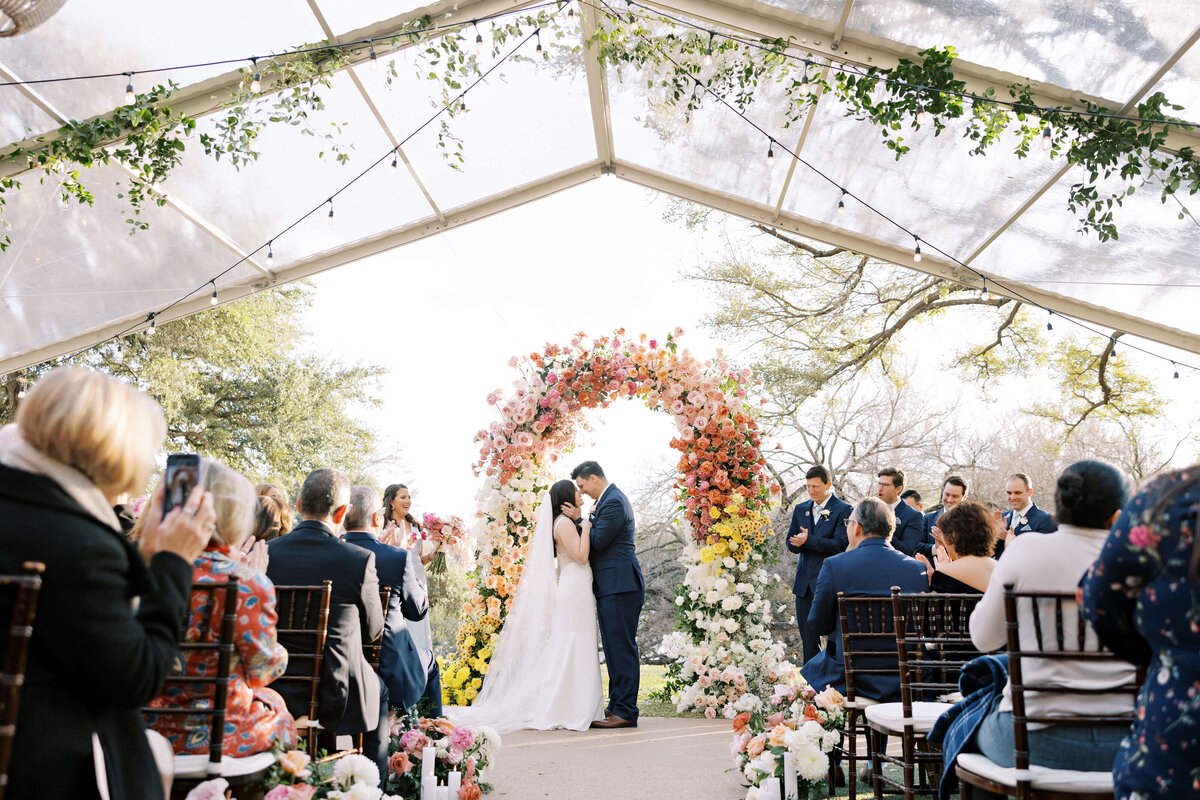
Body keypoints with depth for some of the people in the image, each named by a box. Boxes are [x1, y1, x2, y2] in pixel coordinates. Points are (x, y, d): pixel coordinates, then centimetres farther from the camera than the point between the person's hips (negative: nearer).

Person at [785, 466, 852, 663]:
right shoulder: (801, 509, 12)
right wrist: (800, 543, -13)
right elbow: (791, 543, 10)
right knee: (808, 637, 10)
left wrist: (808, 540, -19)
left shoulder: (843, 510, -5)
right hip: (805, 582, 5)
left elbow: (839, 545, -14)